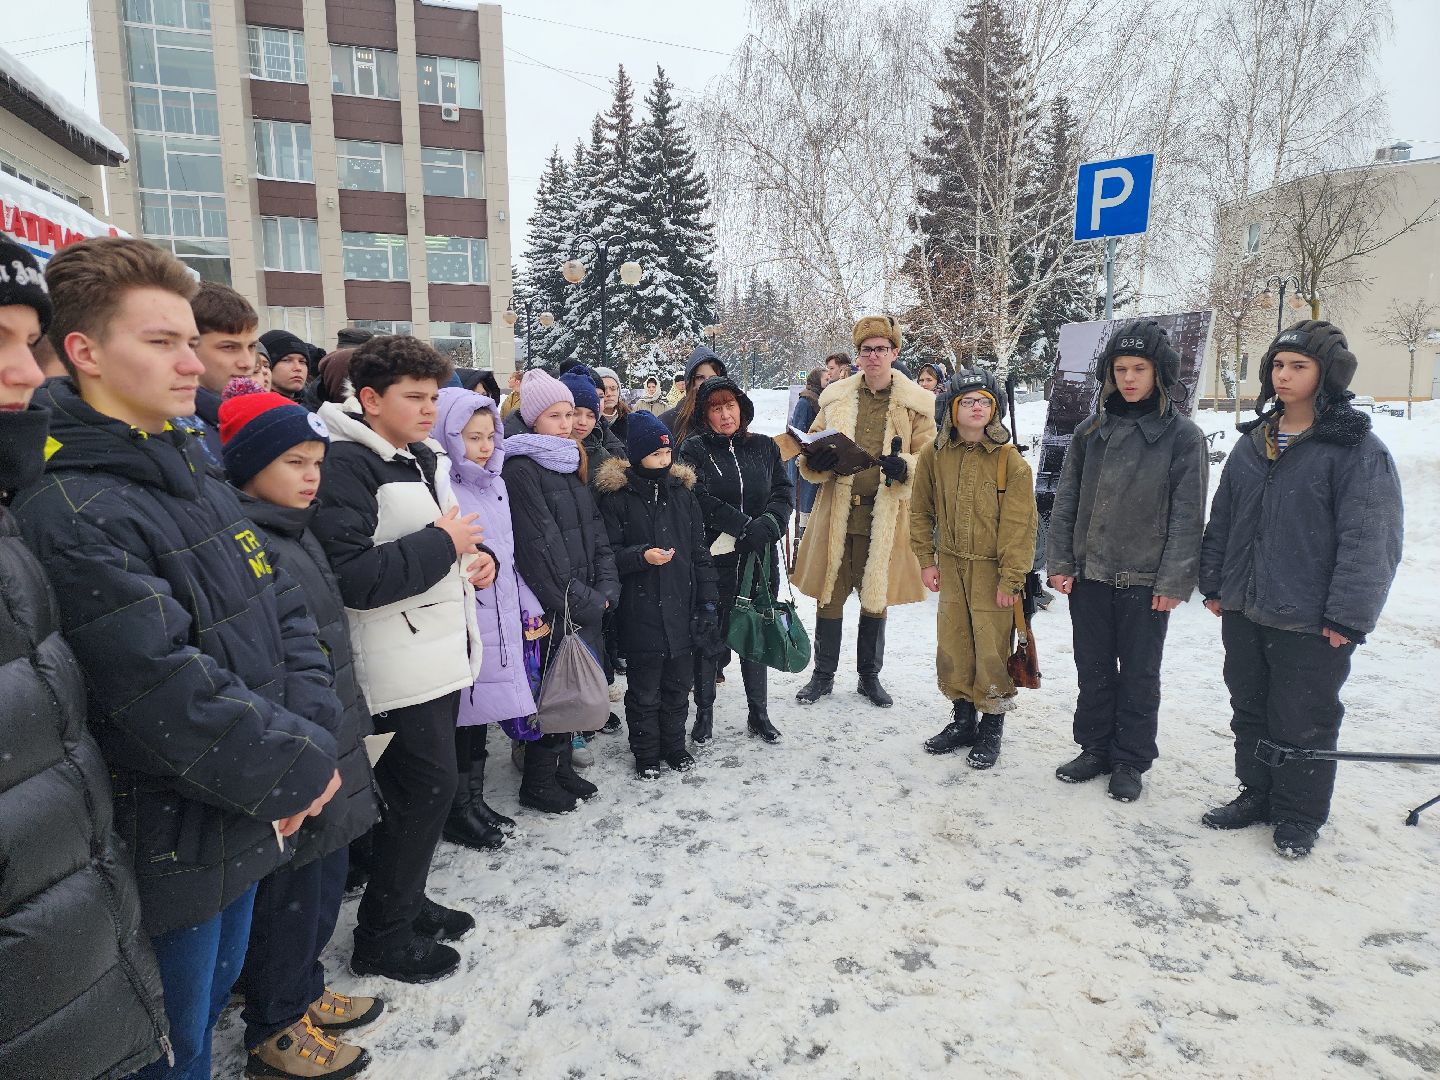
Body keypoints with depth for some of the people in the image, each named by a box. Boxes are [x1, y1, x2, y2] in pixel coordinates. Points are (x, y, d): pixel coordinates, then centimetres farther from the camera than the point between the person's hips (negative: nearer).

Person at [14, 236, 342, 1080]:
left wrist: (309, 739, -8)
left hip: (252, 817, 7)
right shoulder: (70, 513, -23)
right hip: (173, 852, -7)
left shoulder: (198, 474, 4)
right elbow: (170, 693, -28)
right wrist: (300, 769, -15)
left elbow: (285, 612, 4)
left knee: (214, 1000, 28)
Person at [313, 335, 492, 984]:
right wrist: (441, 544, -20)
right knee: (425, 788, -1)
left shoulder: (424, 457, 14)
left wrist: (478, 556, 6)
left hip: (443, 651, 9)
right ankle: (382, 937, 18)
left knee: (424, 788, 18)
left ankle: (407, 903, 36)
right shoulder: (345, 464, -16)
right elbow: (351, 577, -25)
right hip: (399, 664, -9)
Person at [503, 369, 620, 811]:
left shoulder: (571, 464, 14)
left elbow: (595, 531, 13)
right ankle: (538, 783, 17)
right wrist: (582, 602, -14)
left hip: (585, 605, 8)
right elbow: (538, 548, -18)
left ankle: (562, 767, 31)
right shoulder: (521, 470, -13)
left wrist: (605, 589, 1)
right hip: (552, 608, -8)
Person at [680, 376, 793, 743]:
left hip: (760, 559, 3)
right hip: (713, 560, -3)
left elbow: (784, 492, 3)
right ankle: (704, 713, 24)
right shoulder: (694, 450, -3)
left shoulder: (765, 447, 8)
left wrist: (768, 524, -17)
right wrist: (746, 526, -21)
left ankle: (758, 712, 28)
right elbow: (703, 502, -15)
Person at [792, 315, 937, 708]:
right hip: (837, 511, 1)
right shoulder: (836, 397, 8)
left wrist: (905, 468, -20)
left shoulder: (916, 403, 2)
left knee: (876, 597, 11)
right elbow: (812, 445, 12)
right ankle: (823, 674, 23)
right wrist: (814, 460, -13)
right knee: (830, 594, 6)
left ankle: (870, 675, 29)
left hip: (886, 515, -1)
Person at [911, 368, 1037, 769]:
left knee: (992, 650, 0)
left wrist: (1010, 579, -12)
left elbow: (1019, 524, -10)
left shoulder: (1010, 460, -10)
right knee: (953, 646, 11)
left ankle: (991, 728, 19)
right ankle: (963, 719, 29)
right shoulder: (934, 455, 0)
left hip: (992, 570, -4)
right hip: (951, 566, 4)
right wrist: (926, 559, 5)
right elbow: (920, 511, 9)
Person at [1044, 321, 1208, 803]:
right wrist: (1059, 562, 1)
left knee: (1139, 675, 10)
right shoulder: (1092, 430, 5)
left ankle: (1130, 761, 25)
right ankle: (1095, 748, 30)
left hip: (1145, 581, -3)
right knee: (1093, 670, 14)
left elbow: (1187, 515, -7)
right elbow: (1066, 499, 7)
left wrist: (1174, 580, -12)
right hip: (1089, 575, 3)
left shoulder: (1183, 435, -4)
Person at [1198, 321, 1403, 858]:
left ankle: (1299, 814, 26)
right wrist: (1214, 584, 11)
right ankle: (1257, 793, 35)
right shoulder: (1253, 442, 9)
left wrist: (1347, 616, -16)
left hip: (1309, 622, -6)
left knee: (1303, 722, 8)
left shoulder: (1357, 448, -10)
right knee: (1249, 710, 17)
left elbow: (1371, 540, -13)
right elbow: (1222, 520, 14)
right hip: (1244, 611, 6)